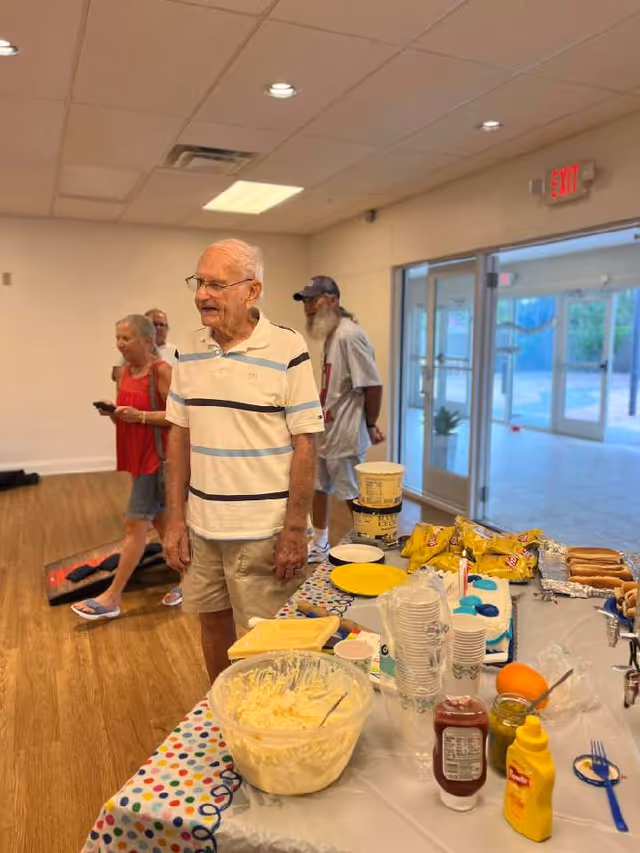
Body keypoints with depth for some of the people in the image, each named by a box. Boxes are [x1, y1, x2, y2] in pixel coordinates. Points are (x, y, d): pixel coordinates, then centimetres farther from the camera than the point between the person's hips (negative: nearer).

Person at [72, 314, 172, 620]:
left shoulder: (161, 370, -14)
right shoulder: (126, 372, 10)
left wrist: (140, 415, -25)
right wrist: (113, 412, -4)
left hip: (156, 457, -9)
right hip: (139, 456, 9)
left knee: (135, 523, -4)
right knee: (159, 519, 15)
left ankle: (112, 597, 5)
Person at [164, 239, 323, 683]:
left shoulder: (287, 350, -12)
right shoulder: (191, 352, 4)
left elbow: (305, 442, -11)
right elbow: (180, 435, 8)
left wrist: (295, 529, -13)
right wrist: (176, 519, 5)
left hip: (264, 532, -5)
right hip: (202, 528, 5)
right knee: (213, 624, 20)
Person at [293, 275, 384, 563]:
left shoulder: (348, 335, -21)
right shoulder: (330, 334, 9)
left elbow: (373, 384, -21)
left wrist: (371, 425, -12)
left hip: (344, 435, -10)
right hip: (324, 432, 10)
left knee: (354, 498, 5)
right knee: (318, 488, 20)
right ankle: (319, 545, 37)